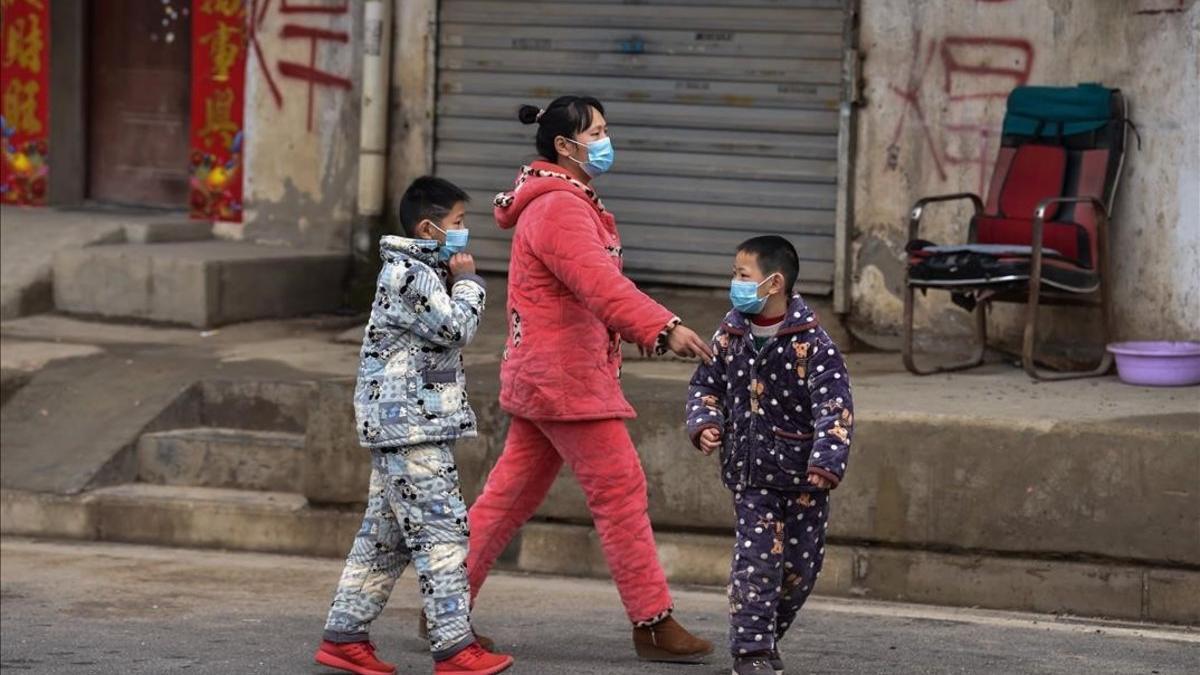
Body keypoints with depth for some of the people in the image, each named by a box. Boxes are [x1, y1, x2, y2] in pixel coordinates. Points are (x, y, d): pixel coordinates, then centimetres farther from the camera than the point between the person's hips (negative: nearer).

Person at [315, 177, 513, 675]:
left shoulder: (416, 271, 18)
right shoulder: (411, 274, -14)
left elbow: (447, 333, 23)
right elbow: (457, 328, -19)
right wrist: (467, 281, -4)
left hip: (401, 424, 11)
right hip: (411, 425, -11)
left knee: (385, 534, 12)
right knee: (441, 528, -11)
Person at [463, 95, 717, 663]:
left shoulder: (571, 204, 18)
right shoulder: (557, 208, -17)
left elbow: (592, 286, 20)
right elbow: (599, 282, -31)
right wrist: (664, 328, -42)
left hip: (542, 377, 11)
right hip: (565, 378, -11)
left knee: (511, 493, 12)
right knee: (621, 491, -6)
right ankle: (654, 625, -2)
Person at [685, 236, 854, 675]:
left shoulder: (811, 343, -15)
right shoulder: (730, 334, -1)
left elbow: (834, 405, -19)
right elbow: (706, 383, 12)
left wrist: (827, 461, -30)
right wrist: (705, 424, -8)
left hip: (802, 472, -1)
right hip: (750, 470, 1)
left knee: (801, 563, 8)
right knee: (757, 556, -8)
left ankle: (767, 638, 27)